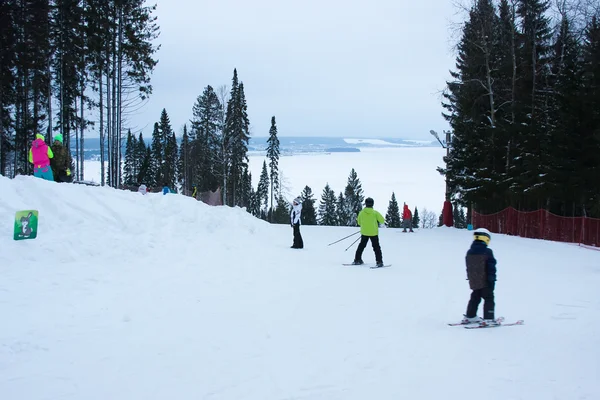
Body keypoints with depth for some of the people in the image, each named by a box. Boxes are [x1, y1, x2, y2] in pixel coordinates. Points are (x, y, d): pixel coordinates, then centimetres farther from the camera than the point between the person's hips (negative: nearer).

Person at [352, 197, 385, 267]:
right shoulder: (375, 213, -12)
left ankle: (357, 259, 18)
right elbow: (382, 221, -4)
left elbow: (359, 222, 7)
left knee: (361, 246, 17)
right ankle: (379, 261, -1)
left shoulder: (361, 212, -6)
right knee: (376, 247, 5)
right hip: (373, 232, -2)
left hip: (364, 232, 2)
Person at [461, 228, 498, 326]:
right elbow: (491, 267, -13)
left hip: (473, 281, 6)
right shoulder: (487, 252, -14)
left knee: (475, 298, 19)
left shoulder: (469, 252, 6)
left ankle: (470, 316, 22)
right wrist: (492, 280, -8)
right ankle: (488, 319, -5)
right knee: (489, 299, 1)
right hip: (485, 281, -6)